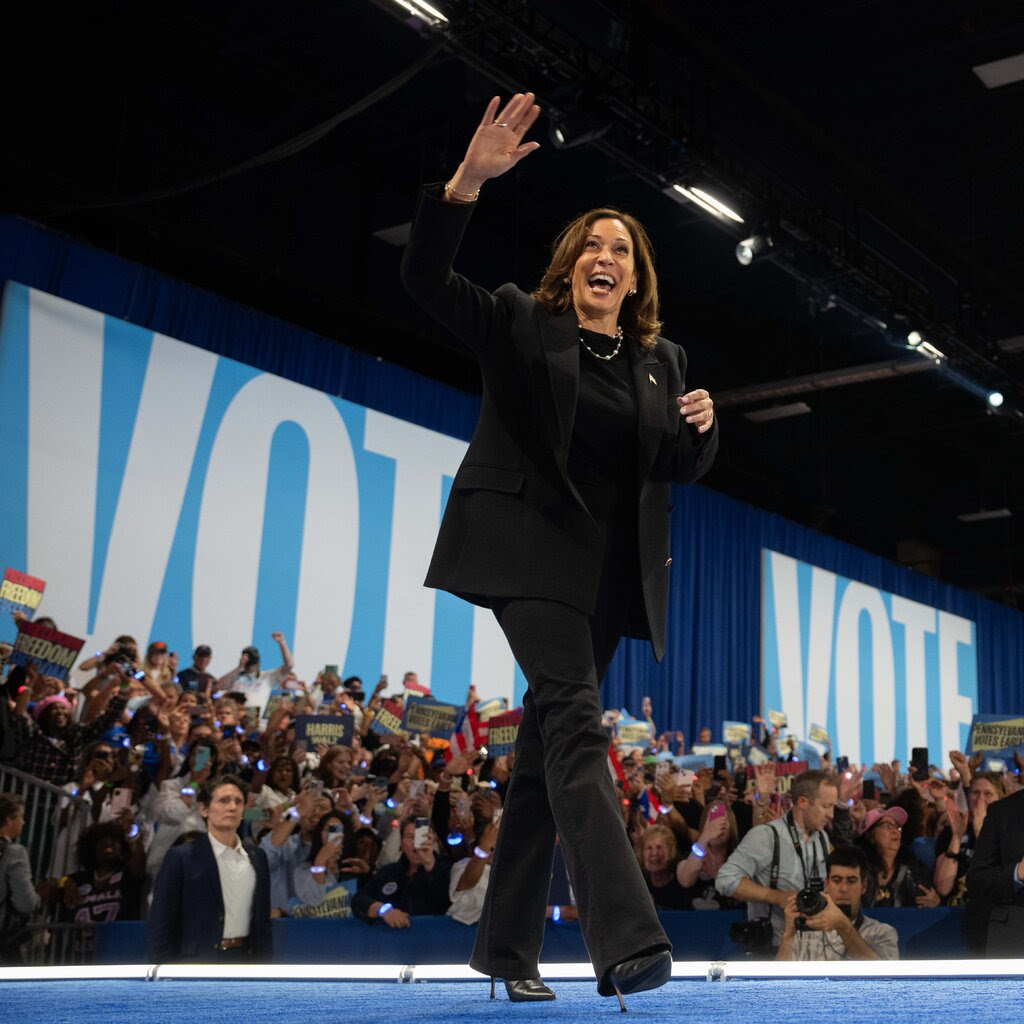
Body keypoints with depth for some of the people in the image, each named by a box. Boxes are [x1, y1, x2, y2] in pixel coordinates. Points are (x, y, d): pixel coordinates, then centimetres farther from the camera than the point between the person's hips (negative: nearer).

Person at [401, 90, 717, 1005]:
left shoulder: (662, 360, 16)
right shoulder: (520, 323, 4)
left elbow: (682, 468, 19)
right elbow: (425, 278, -7)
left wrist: (701, 427, -4)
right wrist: (468, 182, -21)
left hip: (611, 567, 5)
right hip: (529, 545, -5)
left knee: (547, 744, 8)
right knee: (577, 722, -21)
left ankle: (509, 945, 16)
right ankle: (628, 940, -28)